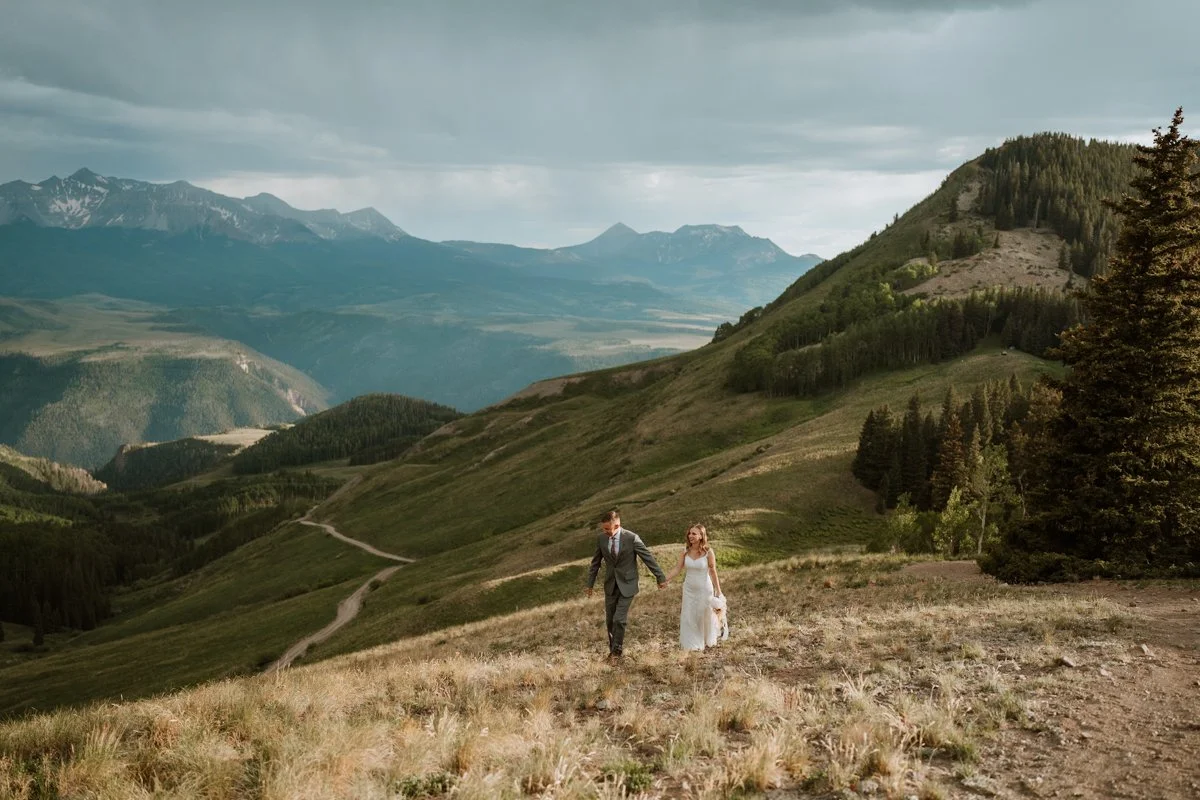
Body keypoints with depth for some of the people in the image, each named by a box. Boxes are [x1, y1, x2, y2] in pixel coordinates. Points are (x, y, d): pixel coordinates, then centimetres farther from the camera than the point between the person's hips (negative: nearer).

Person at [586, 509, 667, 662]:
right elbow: (596, 562, 8)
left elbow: (648, 558, -9)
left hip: (627, 585, -4)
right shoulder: (601, 538, -6)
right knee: (610, 620, 9)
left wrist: (661, 578, -3)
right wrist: (590, 584, 13)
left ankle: (617, 651, 7)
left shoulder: (632, 538, -18)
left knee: (619, 619, -10)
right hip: (610, 585, 4)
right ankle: (614, 649, 27)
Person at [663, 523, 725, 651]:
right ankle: (692, 644, 24)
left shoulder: (708, 552, -16)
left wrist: (718, 591, -7)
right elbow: (678, 568, -5)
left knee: (705, 616, 13)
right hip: (689, 589, 3)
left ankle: (707, 641, 38)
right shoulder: (685, 551, -7)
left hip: (704, 589, -3)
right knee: (688, 617, 7)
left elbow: (713, 572, -11)